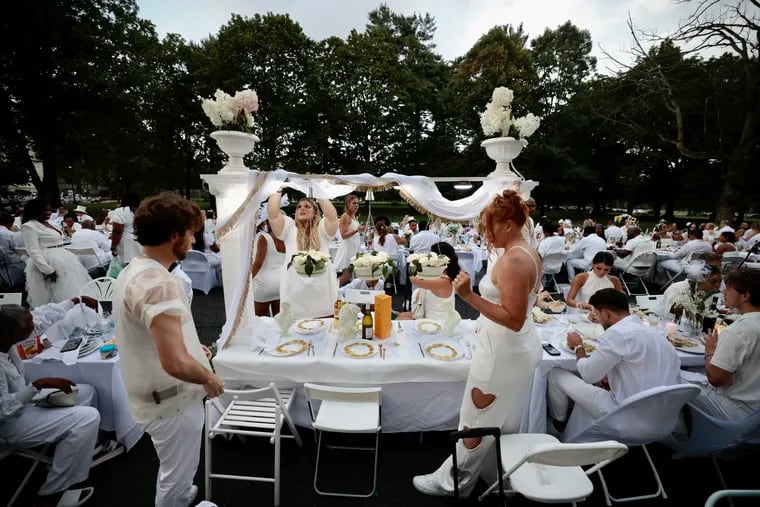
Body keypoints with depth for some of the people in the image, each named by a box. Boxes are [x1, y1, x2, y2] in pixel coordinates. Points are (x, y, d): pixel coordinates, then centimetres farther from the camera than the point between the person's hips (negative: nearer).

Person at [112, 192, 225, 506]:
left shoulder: (133, 270, 4)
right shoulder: (158, 283, -30)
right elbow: (175, 363, -38)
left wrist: (191, 345, 15)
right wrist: (209, 378, -19)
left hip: (159, 394, 10)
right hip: (172, 399, -10)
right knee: (177, 475, 15)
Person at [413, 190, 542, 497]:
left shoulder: (513, 260, -25)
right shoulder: (529, 253, 6)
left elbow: (513, 319, -28)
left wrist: (469, 296, -33)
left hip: (502, 352, -10)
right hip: (517, 348, 10)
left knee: (478, 422, 8)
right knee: (503, 420, 24)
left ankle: (451, 482, 26)